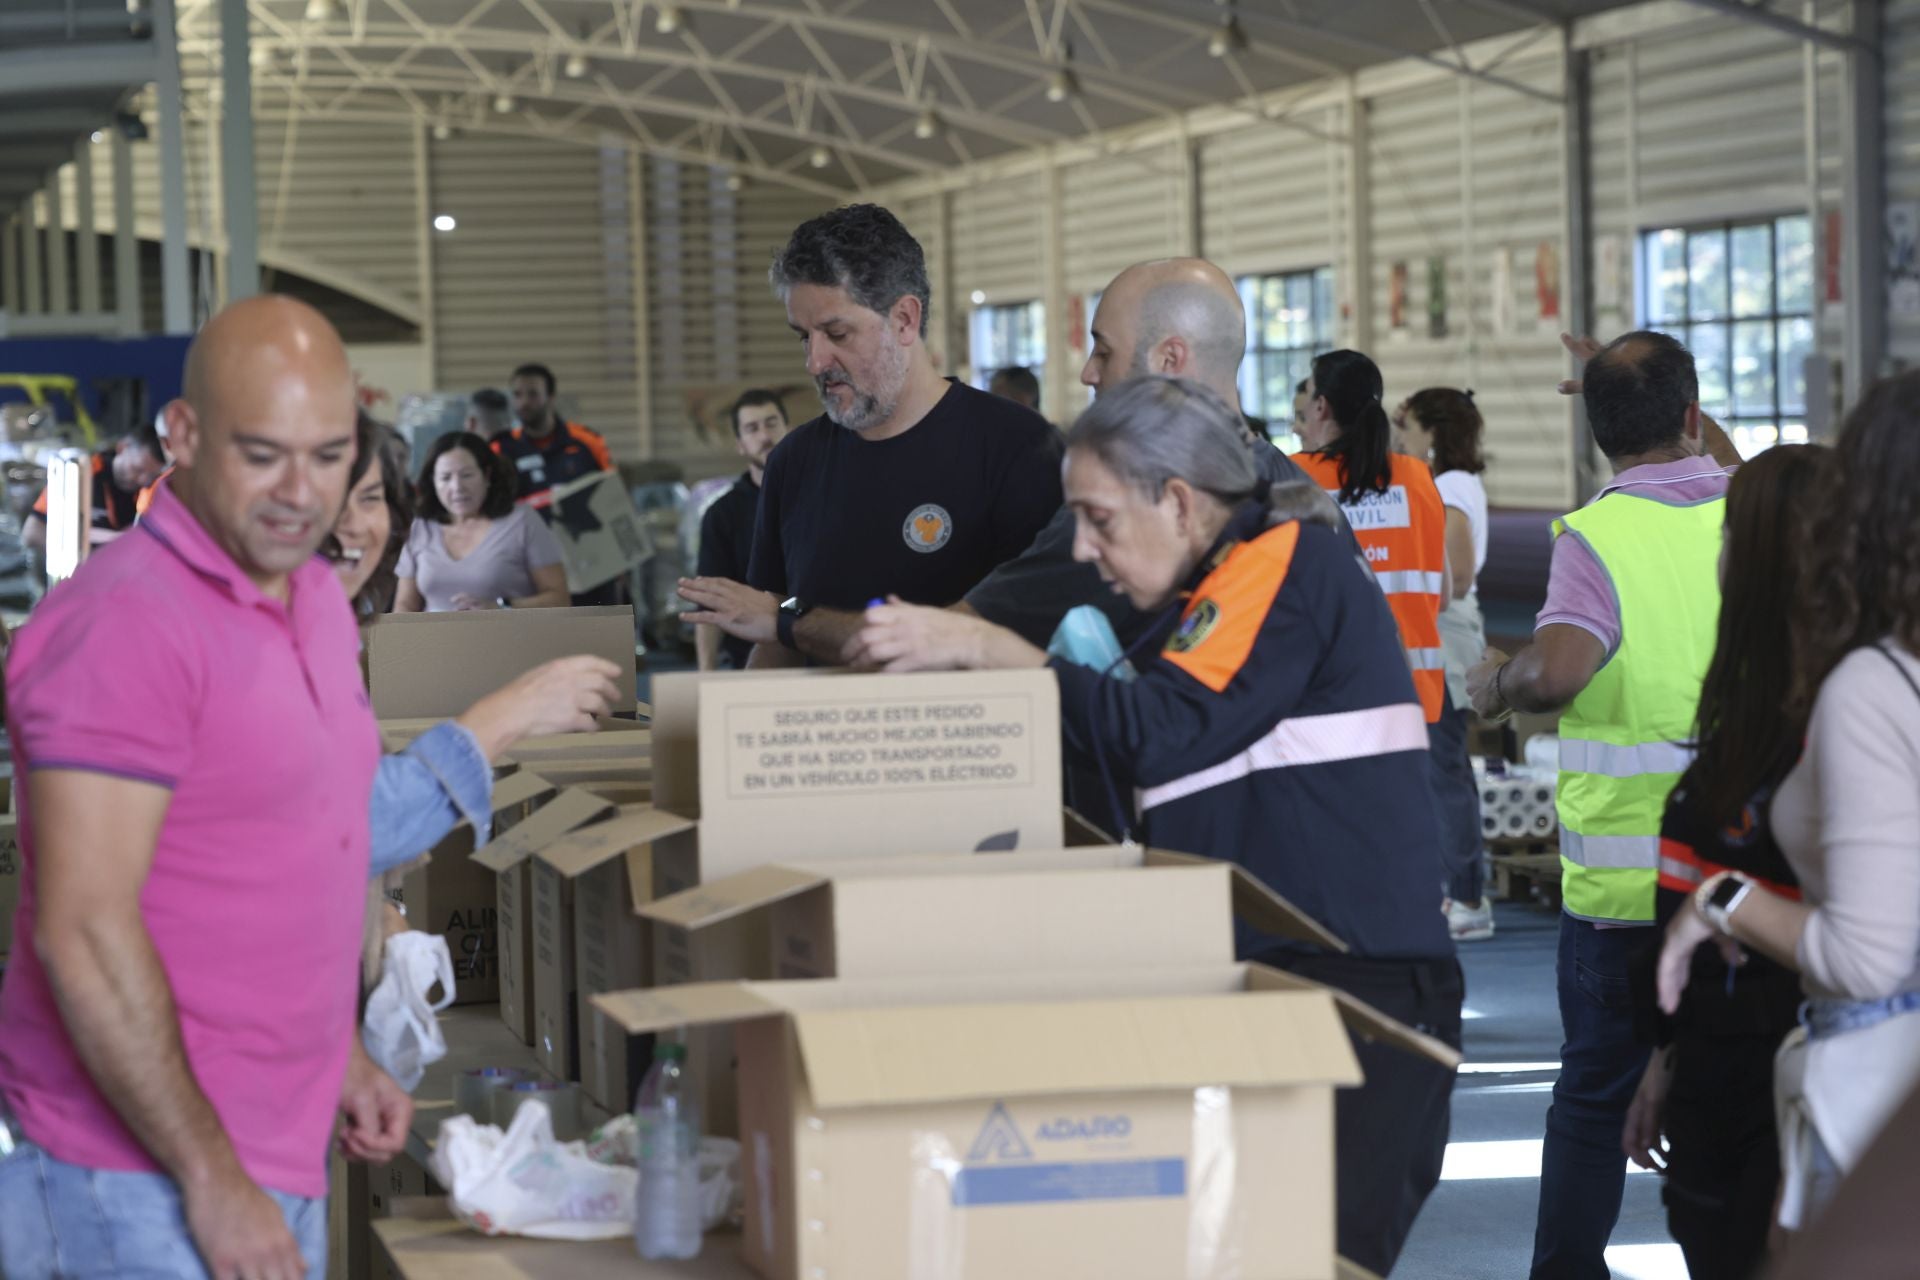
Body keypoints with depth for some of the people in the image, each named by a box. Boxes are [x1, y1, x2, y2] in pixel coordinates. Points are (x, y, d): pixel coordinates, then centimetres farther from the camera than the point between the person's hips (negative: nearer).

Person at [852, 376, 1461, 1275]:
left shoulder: (1290, 562, -8)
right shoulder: (1204, 603, 23)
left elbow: (1161, 732, -19)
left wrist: (982, 648, -16)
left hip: (1357, 982, -10)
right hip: (1270, 983, 10)